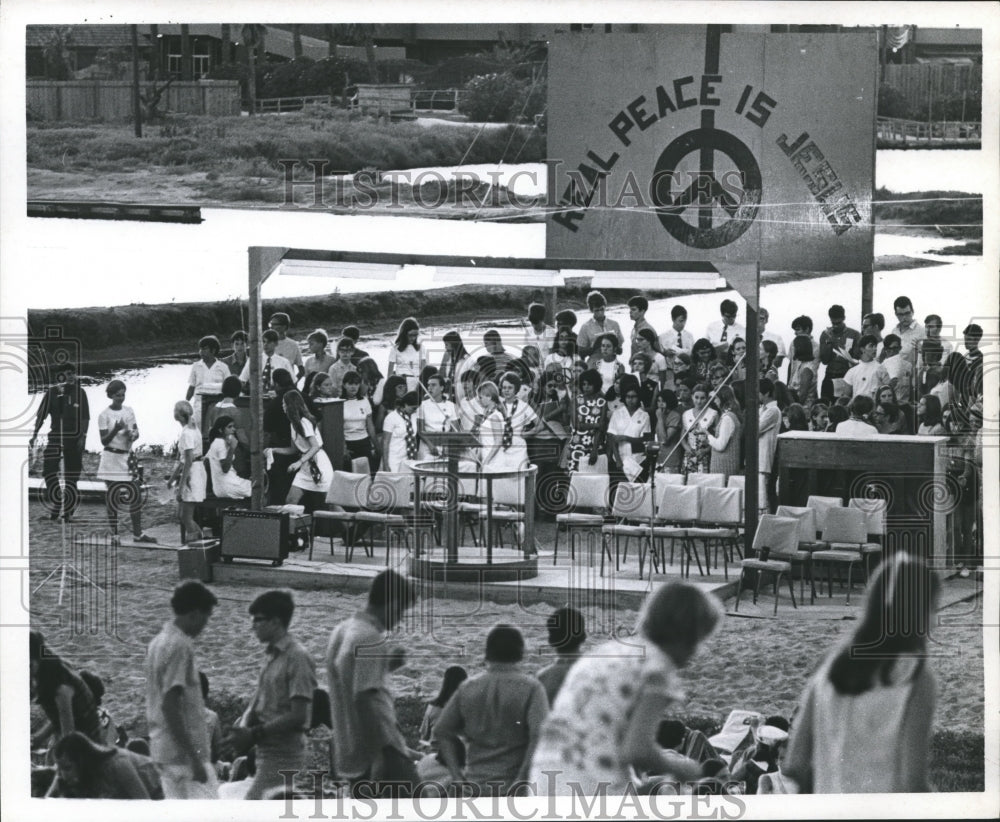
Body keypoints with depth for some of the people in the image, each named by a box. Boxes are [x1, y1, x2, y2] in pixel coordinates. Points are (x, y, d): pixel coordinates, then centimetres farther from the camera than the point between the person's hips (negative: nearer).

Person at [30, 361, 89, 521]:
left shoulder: (80, 392, 3)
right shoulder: (52, 392, 2)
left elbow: (85, 417, 3)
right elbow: (41, 415, 4)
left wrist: (83, 436, -8)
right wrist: (34, 434, -4)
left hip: (74, 438, 0)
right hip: (55, 436, 0)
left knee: (71, 476, 1)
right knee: (48, 468, -17)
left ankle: (68, 511, 8)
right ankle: (56, 502, -6)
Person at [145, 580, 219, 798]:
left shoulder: (159, 641, 12)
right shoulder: (180, 647, -17)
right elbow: (170, 706, -23)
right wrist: (194, 758, -22)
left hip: (163, 748, 10)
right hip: (184, 750, -10)